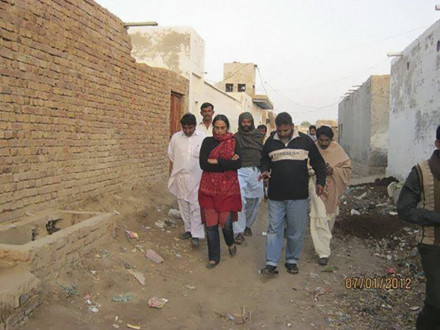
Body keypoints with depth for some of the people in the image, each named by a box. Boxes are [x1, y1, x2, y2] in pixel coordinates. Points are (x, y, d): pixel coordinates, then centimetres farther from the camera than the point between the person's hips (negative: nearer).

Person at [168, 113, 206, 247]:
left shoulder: (202, 138, -10)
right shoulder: (176, 137, 2)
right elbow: (171, 154, 15)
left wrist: (196, 164, 0)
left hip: (196, 177, -4)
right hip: (180, 176, 4)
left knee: (196, 206, -4)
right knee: (183, 205, 13)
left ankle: (196, 234, 0)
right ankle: (188, 229, 26)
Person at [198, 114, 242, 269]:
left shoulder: (233, 142, 4)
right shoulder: (207, 142, 4)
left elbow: (238, 164, -11)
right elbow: (203, 164, -9)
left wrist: (217, 162, -14)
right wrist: (227, 163, -11)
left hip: (228, 188, -1)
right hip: (209, 188, 1)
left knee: (226, 222, -2)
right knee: (211, 224, 3)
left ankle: (230, 243, 32)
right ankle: (214, 257, 20)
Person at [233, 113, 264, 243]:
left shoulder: (258, 135, 12)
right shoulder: (236, 137, 5)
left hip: (256, 172, 3)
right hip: (241, 171, -3)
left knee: (254, 200, 10)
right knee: (240, 200, -14)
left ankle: (247, 225, 32)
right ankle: (239, 231, -6)